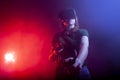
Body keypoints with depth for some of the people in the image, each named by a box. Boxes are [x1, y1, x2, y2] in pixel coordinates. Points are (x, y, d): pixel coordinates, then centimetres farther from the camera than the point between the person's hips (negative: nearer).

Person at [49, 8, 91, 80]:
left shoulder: (82, 32, 4)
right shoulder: (58, 36, 12)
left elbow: (84, 46, -18)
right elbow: (51, 59, 14)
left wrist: (79, 61, -39)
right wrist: (56, 51, -9)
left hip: (80, 71, -1)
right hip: (62, 74, 2)